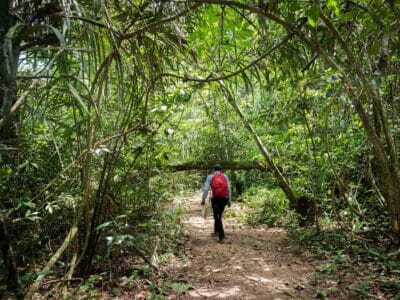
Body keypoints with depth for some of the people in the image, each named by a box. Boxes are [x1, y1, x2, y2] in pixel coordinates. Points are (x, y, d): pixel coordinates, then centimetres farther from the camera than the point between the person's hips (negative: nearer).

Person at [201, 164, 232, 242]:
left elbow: (206, 189, -4)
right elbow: (229, 189, 3)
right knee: (219, 216, 20)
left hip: (215, 199, -3)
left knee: (216, 217, 3)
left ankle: (221, 235, -2)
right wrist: (229, 200, 6)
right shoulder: (225, 176, 10)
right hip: (224, 199, 3)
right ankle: (216, 231, 32)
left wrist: (203, 199, -1)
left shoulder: (210, 176, 5)